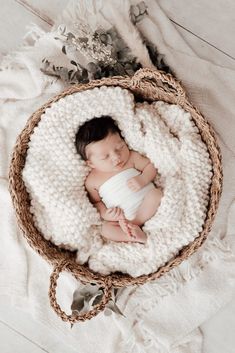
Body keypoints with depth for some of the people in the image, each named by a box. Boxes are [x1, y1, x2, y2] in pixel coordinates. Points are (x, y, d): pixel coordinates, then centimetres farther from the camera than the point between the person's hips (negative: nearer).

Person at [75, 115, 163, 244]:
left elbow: (150, 167, 5)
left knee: (156, 192, -26)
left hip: (147, 206, 1)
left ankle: (132, 225, -23)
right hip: (120, 217, 0)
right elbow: (96, 202, 10)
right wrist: (104, 213, -10)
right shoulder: (92, 181, 1)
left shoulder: (131, 157, 1)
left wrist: (142, 179, -16)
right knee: (105, 228, -23)